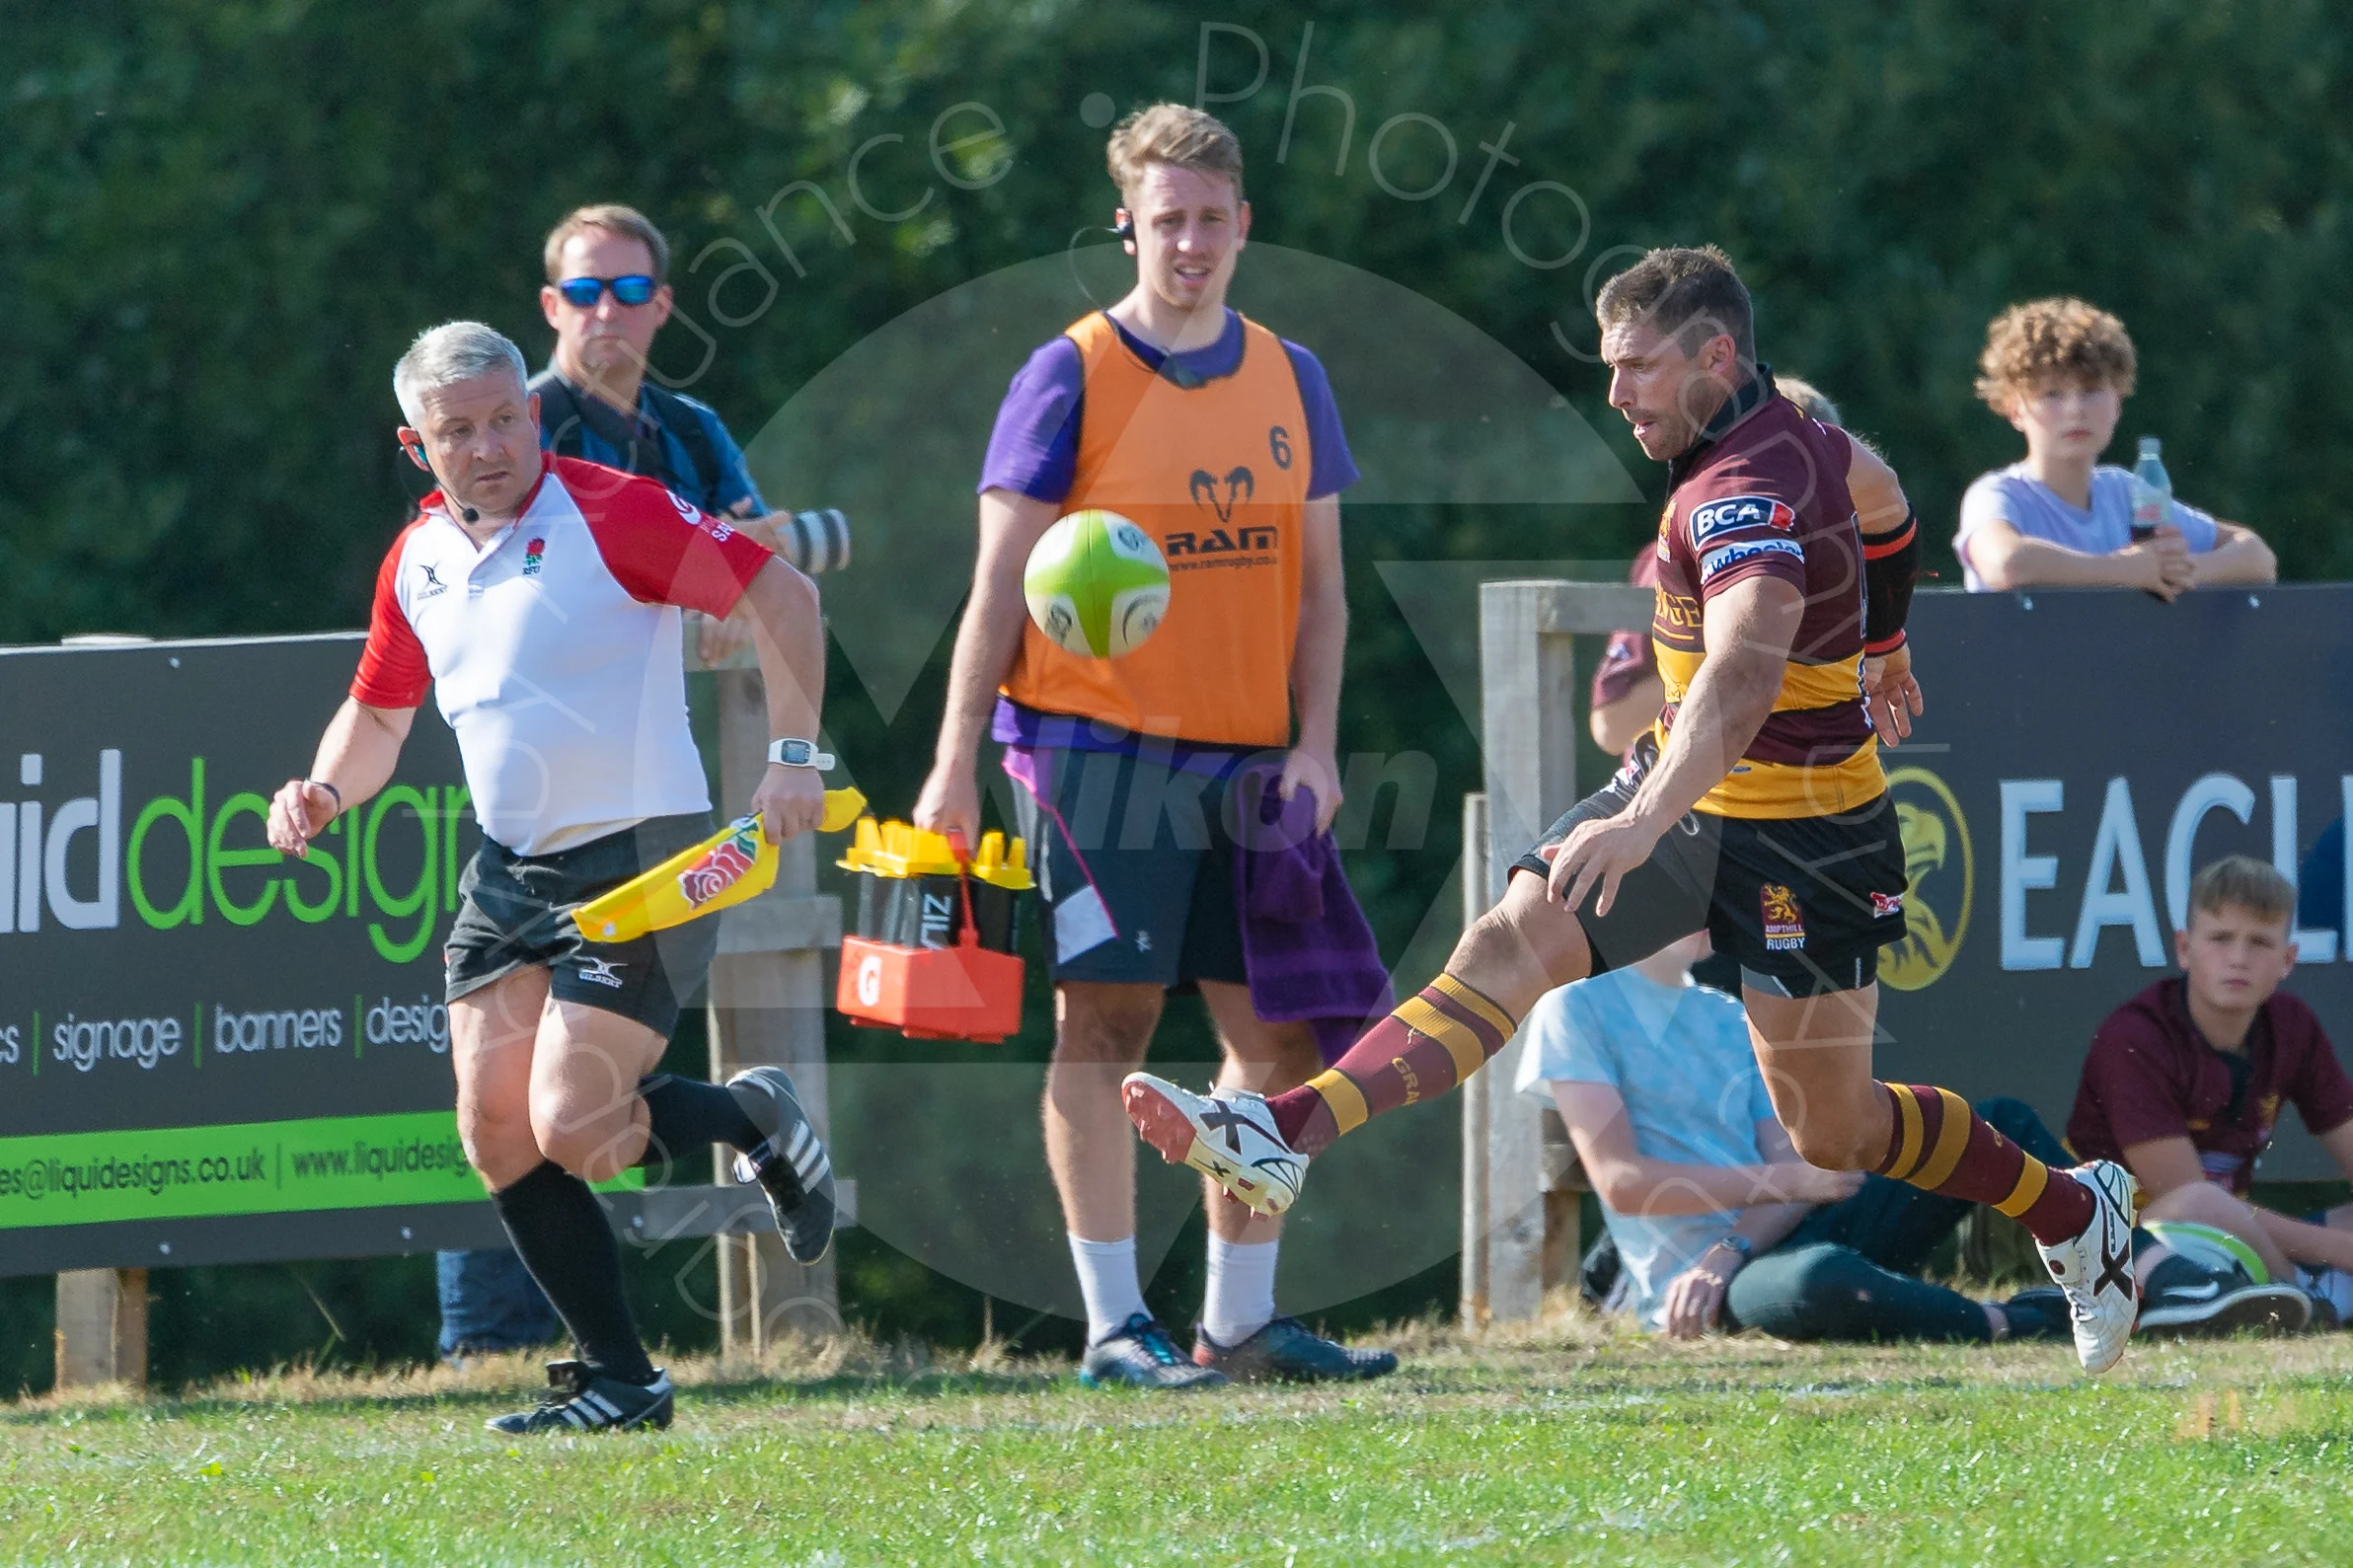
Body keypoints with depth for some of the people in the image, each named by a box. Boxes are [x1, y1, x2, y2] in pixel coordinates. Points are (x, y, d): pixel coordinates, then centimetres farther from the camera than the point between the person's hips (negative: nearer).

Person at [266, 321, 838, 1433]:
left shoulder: (610, 516, -13)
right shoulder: (417, 560, 8)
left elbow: (780, 594, -13)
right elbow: (378, 714, 22)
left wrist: (794, 754, -19)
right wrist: (323, 792, 2)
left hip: (640, 854, -7)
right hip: (509, 870, 7)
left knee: (568, 1127, -15)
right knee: (495, 1132, -2)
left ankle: (753, 1118, 14)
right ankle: (618, 1380, 9)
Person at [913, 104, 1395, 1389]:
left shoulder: (1288, 379, 12)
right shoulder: (1071, 379, -3)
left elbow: (1317, 582, 15)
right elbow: (1002, 582, -3)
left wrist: (1314, 744, 3)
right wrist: (956, 763, -8)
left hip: (1241, 755, 5)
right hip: (1094, 743, -5)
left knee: (1278, 1036, 4)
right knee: (1104, 1023, -7)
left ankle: (1240, 1321, 13)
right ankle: (1114, 1326, -5)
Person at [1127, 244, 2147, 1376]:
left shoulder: (1750, 494, -28)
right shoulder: (1790, 432, 2)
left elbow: (1744, 675, -45)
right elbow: (1881, 500, 24)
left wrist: (1646, 821, -59)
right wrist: (1881, 646, 43)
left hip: (1798, 839, -9)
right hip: (1683, 783, 9)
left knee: (1832, 1131, 4)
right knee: (1509, 946, -11)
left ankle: (2079, 1212, 26)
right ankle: (1285, 1135, -27)